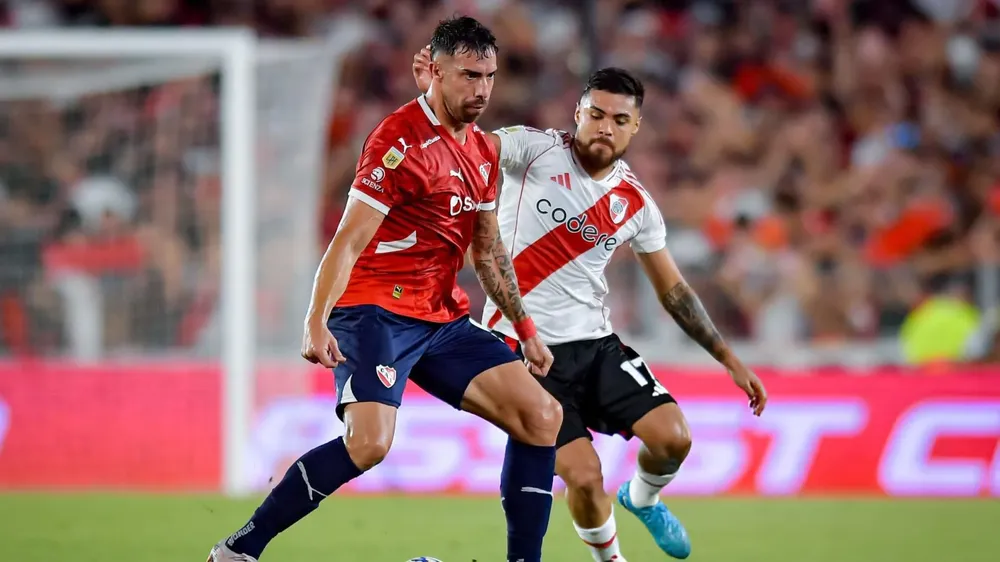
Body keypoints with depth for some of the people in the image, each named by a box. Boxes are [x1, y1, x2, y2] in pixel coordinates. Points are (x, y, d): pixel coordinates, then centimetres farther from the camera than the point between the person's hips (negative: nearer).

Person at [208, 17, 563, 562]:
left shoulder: (483, 152, 13)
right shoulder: (401, 140, -13)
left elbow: (488, 250, 24)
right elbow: (349, 240, -18)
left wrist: (525, 328, 24)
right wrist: (316, 322, -28)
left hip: (445, 320, 9)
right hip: (377, 309, -9)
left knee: (542, 416, -1)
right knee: (369, 441, -28)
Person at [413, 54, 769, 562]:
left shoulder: (636, 203, 5)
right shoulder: (535, 151, -7)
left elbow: (673, 290, 13)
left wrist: (728, 358, 11)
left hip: (593, 343, 4)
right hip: (522, 346, -4)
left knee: (673, 437, -12)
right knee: (584, 477, -14)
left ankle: (643, 499, 24)